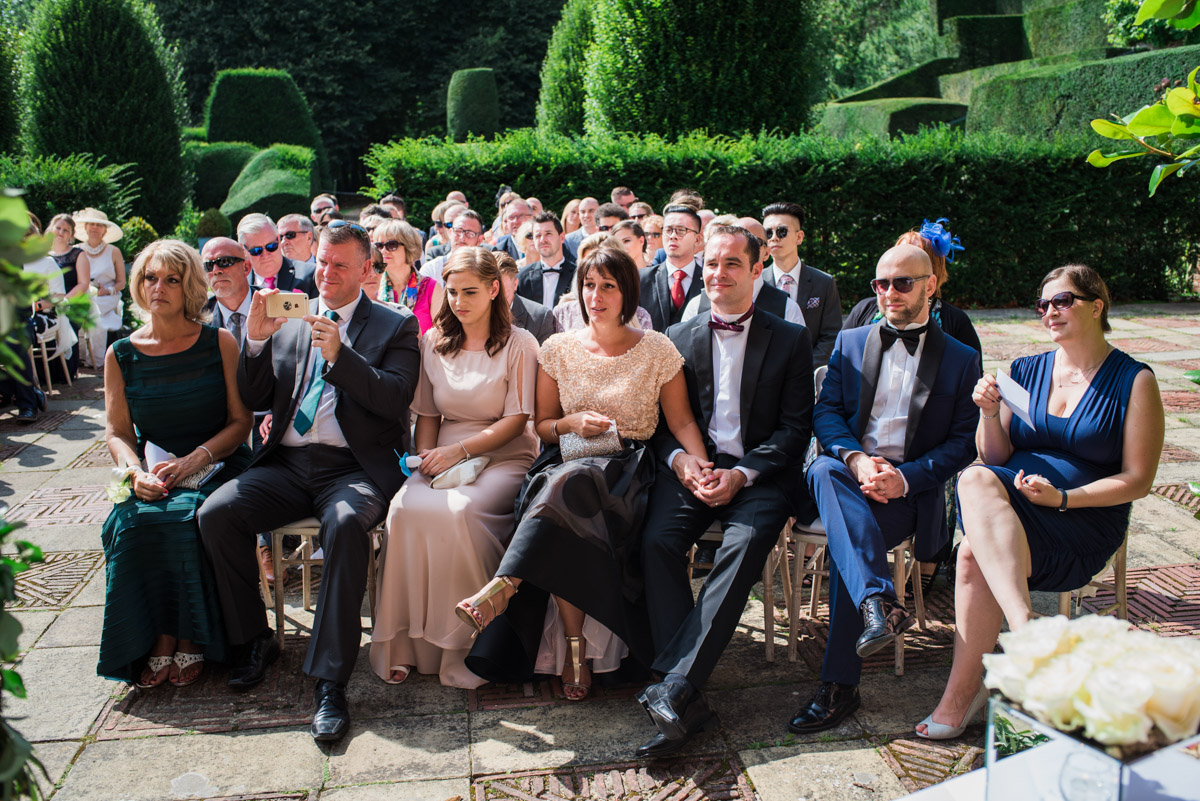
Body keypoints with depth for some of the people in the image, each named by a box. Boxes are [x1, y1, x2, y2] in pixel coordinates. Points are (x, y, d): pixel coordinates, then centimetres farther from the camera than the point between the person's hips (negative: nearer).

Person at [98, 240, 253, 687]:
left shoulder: (219, 343, 0)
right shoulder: (121, 355, 8)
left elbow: (240, 421, -2)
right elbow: (117, 432, 8)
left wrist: (195, 459, -17)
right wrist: (137, 473, -13)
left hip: (217, 466, -2)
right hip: (151, 470, 2)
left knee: (187, 519, -31)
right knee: (132, 522, -28)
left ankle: (189, 641, -14)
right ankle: (156, 641, -13)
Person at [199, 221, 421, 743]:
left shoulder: (395, 326, 7)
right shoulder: (287, 319, 17)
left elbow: (396, 400, -7)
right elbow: (253, 401, 13)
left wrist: (339, 354, -18)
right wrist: (257, 340, -4)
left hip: (354, 467, -4)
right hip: (287, 465, 4)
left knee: (346, 525, -35)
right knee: (215, 512, -20)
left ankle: (330, 681, -26)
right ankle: (253, 640, 2)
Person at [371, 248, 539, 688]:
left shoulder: (519, 344, 1)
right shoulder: (434, 342, 14)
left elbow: (515, 421, -5)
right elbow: (427, 413, 16)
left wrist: (458, 450, -16)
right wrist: (425, 459, -3)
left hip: (503, 458, -3)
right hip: (444, 457, 4)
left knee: (460, 511, -34)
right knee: (406, 508, -28)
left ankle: (465, 646, -18)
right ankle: (405, 643, -18)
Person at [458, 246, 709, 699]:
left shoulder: (657, 350, 4)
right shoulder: (558, 348, 9)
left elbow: (681, 421, 5)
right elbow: (542, 424, 15)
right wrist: (572, 423, -7)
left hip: (628, 470, -2)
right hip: (567, 462, 2)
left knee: (571, 483, -37)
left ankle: (502, 587, -38)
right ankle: (576, 650, -27)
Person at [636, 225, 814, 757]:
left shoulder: (790, 340, 8)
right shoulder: (678, 338, 15)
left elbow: (796, 428, 2)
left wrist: (742, 474, -13)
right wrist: (679, 459, -11)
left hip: (758, 473, -2)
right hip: (690, 468, 2)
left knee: (745, 544, -32)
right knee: (657, 539, -27)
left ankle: (674, 687, -33)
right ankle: (687, 704, -28)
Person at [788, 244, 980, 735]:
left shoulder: (960, 359, 11)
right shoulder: (849, 343, 18)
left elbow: (964, 441, 4)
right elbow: (826, 412, 8)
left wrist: (905, 477, -13)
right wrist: (856, 459, -14)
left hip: (911, 488, -2)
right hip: (850, 470, 2)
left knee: (846, 544, -31)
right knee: (823, 469, -36)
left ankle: (839, 685, -25)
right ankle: (879, 601, -47)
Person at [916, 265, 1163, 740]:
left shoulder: (1134, 381, 2)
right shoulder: (1025, 371, 14)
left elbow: (1137, 481, -2)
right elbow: (996, 458, 11)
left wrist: (1062, 498, -16)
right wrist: (990, 414, -9)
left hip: (1086, 519, -4)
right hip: (1009, 501, 4)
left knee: (975, 553, -32)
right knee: (977, 479, -33)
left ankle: (963, 689, -26)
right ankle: (1024, 627, -39)